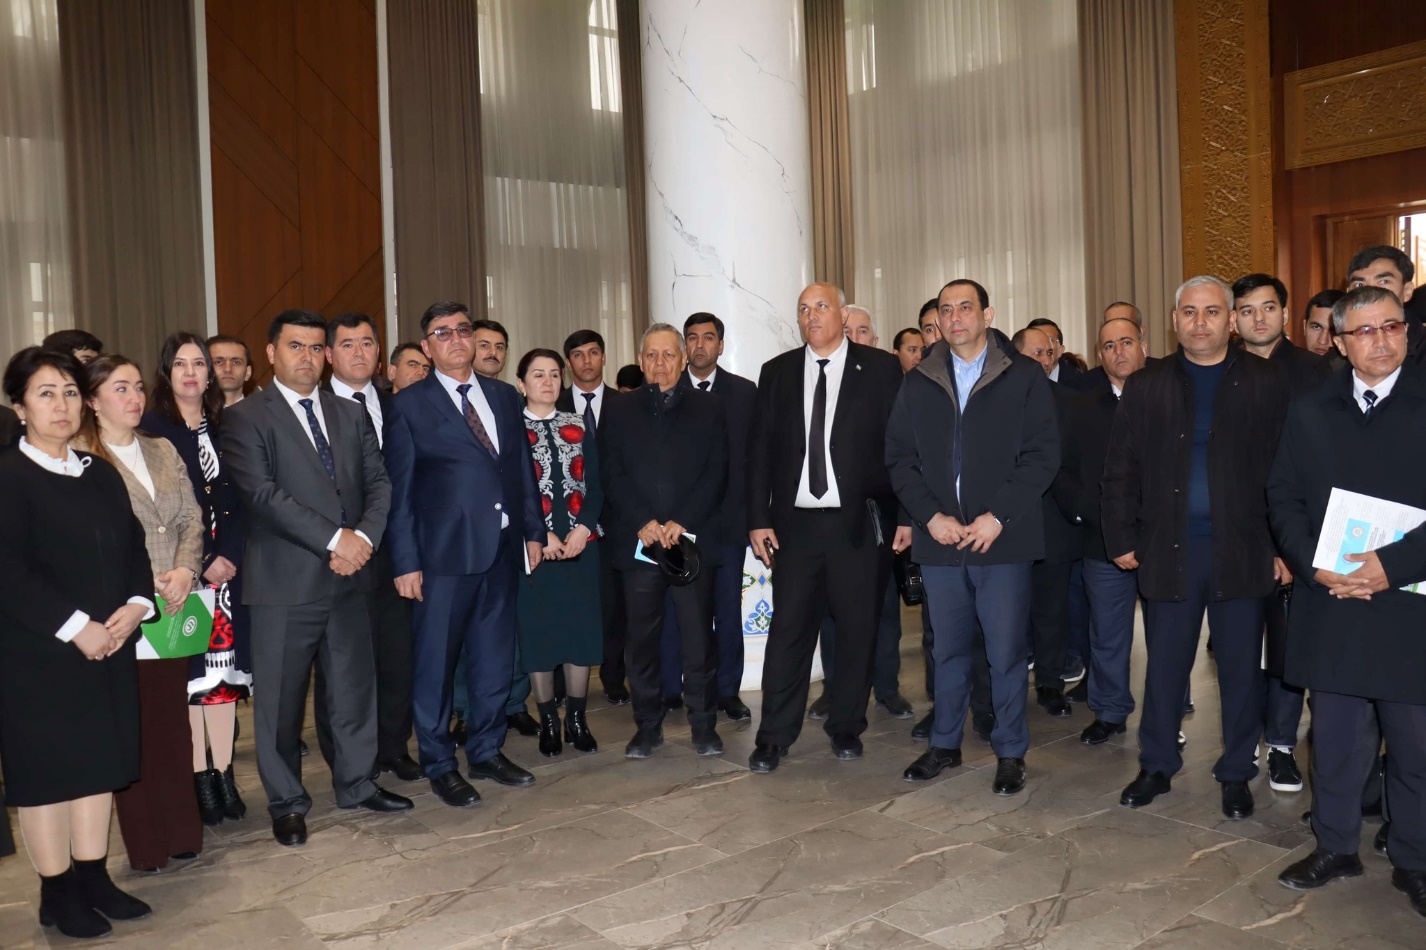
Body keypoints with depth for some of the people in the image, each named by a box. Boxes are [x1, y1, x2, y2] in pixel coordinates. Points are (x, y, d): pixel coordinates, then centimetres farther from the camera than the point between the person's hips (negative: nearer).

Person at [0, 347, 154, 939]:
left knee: (98, 761, 12)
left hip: (108, 647, 6)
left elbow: (134, 549, 12)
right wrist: (75, 627, -19)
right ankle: (57, 892, 16)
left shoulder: (102, 475, 12)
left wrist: (135, 606, -6)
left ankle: (92, 879, 23)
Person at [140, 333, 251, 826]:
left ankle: (224, 773, 10)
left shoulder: (223, 430, 11)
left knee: (225, 667, 4)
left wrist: (230, 556, -8)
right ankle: (200, 779, 7)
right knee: (188, 670, -1)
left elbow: (237, 502, 7)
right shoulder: (151, 429, -2)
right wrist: (200, 564, -12)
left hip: (227, 567, 4)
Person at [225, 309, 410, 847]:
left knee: (355, 685, 13)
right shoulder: (245, 418, -2)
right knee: (281, 698, 5)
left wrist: (363, 537, -10)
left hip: (349, 578, 5)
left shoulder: (350, 416, 15)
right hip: (285, 581, -4)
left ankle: (356, 783, 29)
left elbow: (379, 483, 8)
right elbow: (261, 494, -14)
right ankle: (286, 802, 21)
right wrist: (334, 538, -17)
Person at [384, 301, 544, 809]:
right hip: (444, 553, -4)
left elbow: (523, 469, 13)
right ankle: (439, 764, 19)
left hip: (502, 548, 5)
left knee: (495, 658, 13)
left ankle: (486, 751, 29)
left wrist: (533, 531, 9)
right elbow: (399, 490, -5)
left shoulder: (505, 396, 11)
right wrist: (406, 562, -8)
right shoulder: (409, 405, -2)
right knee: (435, 663, 4)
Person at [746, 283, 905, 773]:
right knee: (788, 629, 2)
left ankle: (846, 728, 24)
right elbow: (760, 450, 7)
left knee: (857, 629, 8)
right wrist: (758, 519, 1)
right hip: (794, 523, 1)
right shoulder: (777, 372, 8)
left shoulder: (881, 369, 1)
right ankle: (774, 736, 12)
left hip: (858, 524, -1)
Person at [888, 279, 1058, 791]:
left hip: (1003, 538, -3)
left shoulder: (1025, 376, 1)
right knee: (948, 648, 12)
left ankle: (1011, 753, 17)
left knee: (1006, 651, 2)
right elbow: (899, 458, 7)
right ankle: (944, 744, 26)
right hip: (939, 538, 3)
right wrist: (931, 516, -6)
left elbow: (1042, 454, -4)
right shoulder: (918, 383, 10)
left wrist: (997, 517, -12)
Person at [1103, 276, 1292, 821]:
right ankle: (1157, 766, 24)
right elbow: (1121, 471, 5)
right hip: (1168, 550, 1)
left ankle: (1236, 774, 24)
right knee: (1164, 664, 9)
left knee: (1241, 667, 9)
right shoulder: (1145, 387, 6)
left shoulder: (1266, 383, 1)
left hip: (1242, 550, -1)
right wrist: (1122, 539, 0)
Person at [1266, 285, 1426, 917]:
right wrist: (1314, 566, -6)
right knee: (1333, 735, 12)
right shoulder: (1310, 413, 9)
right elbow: (1283, 497, 8)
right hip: (1330, 604, 2)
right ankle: (1335, 847, 27)